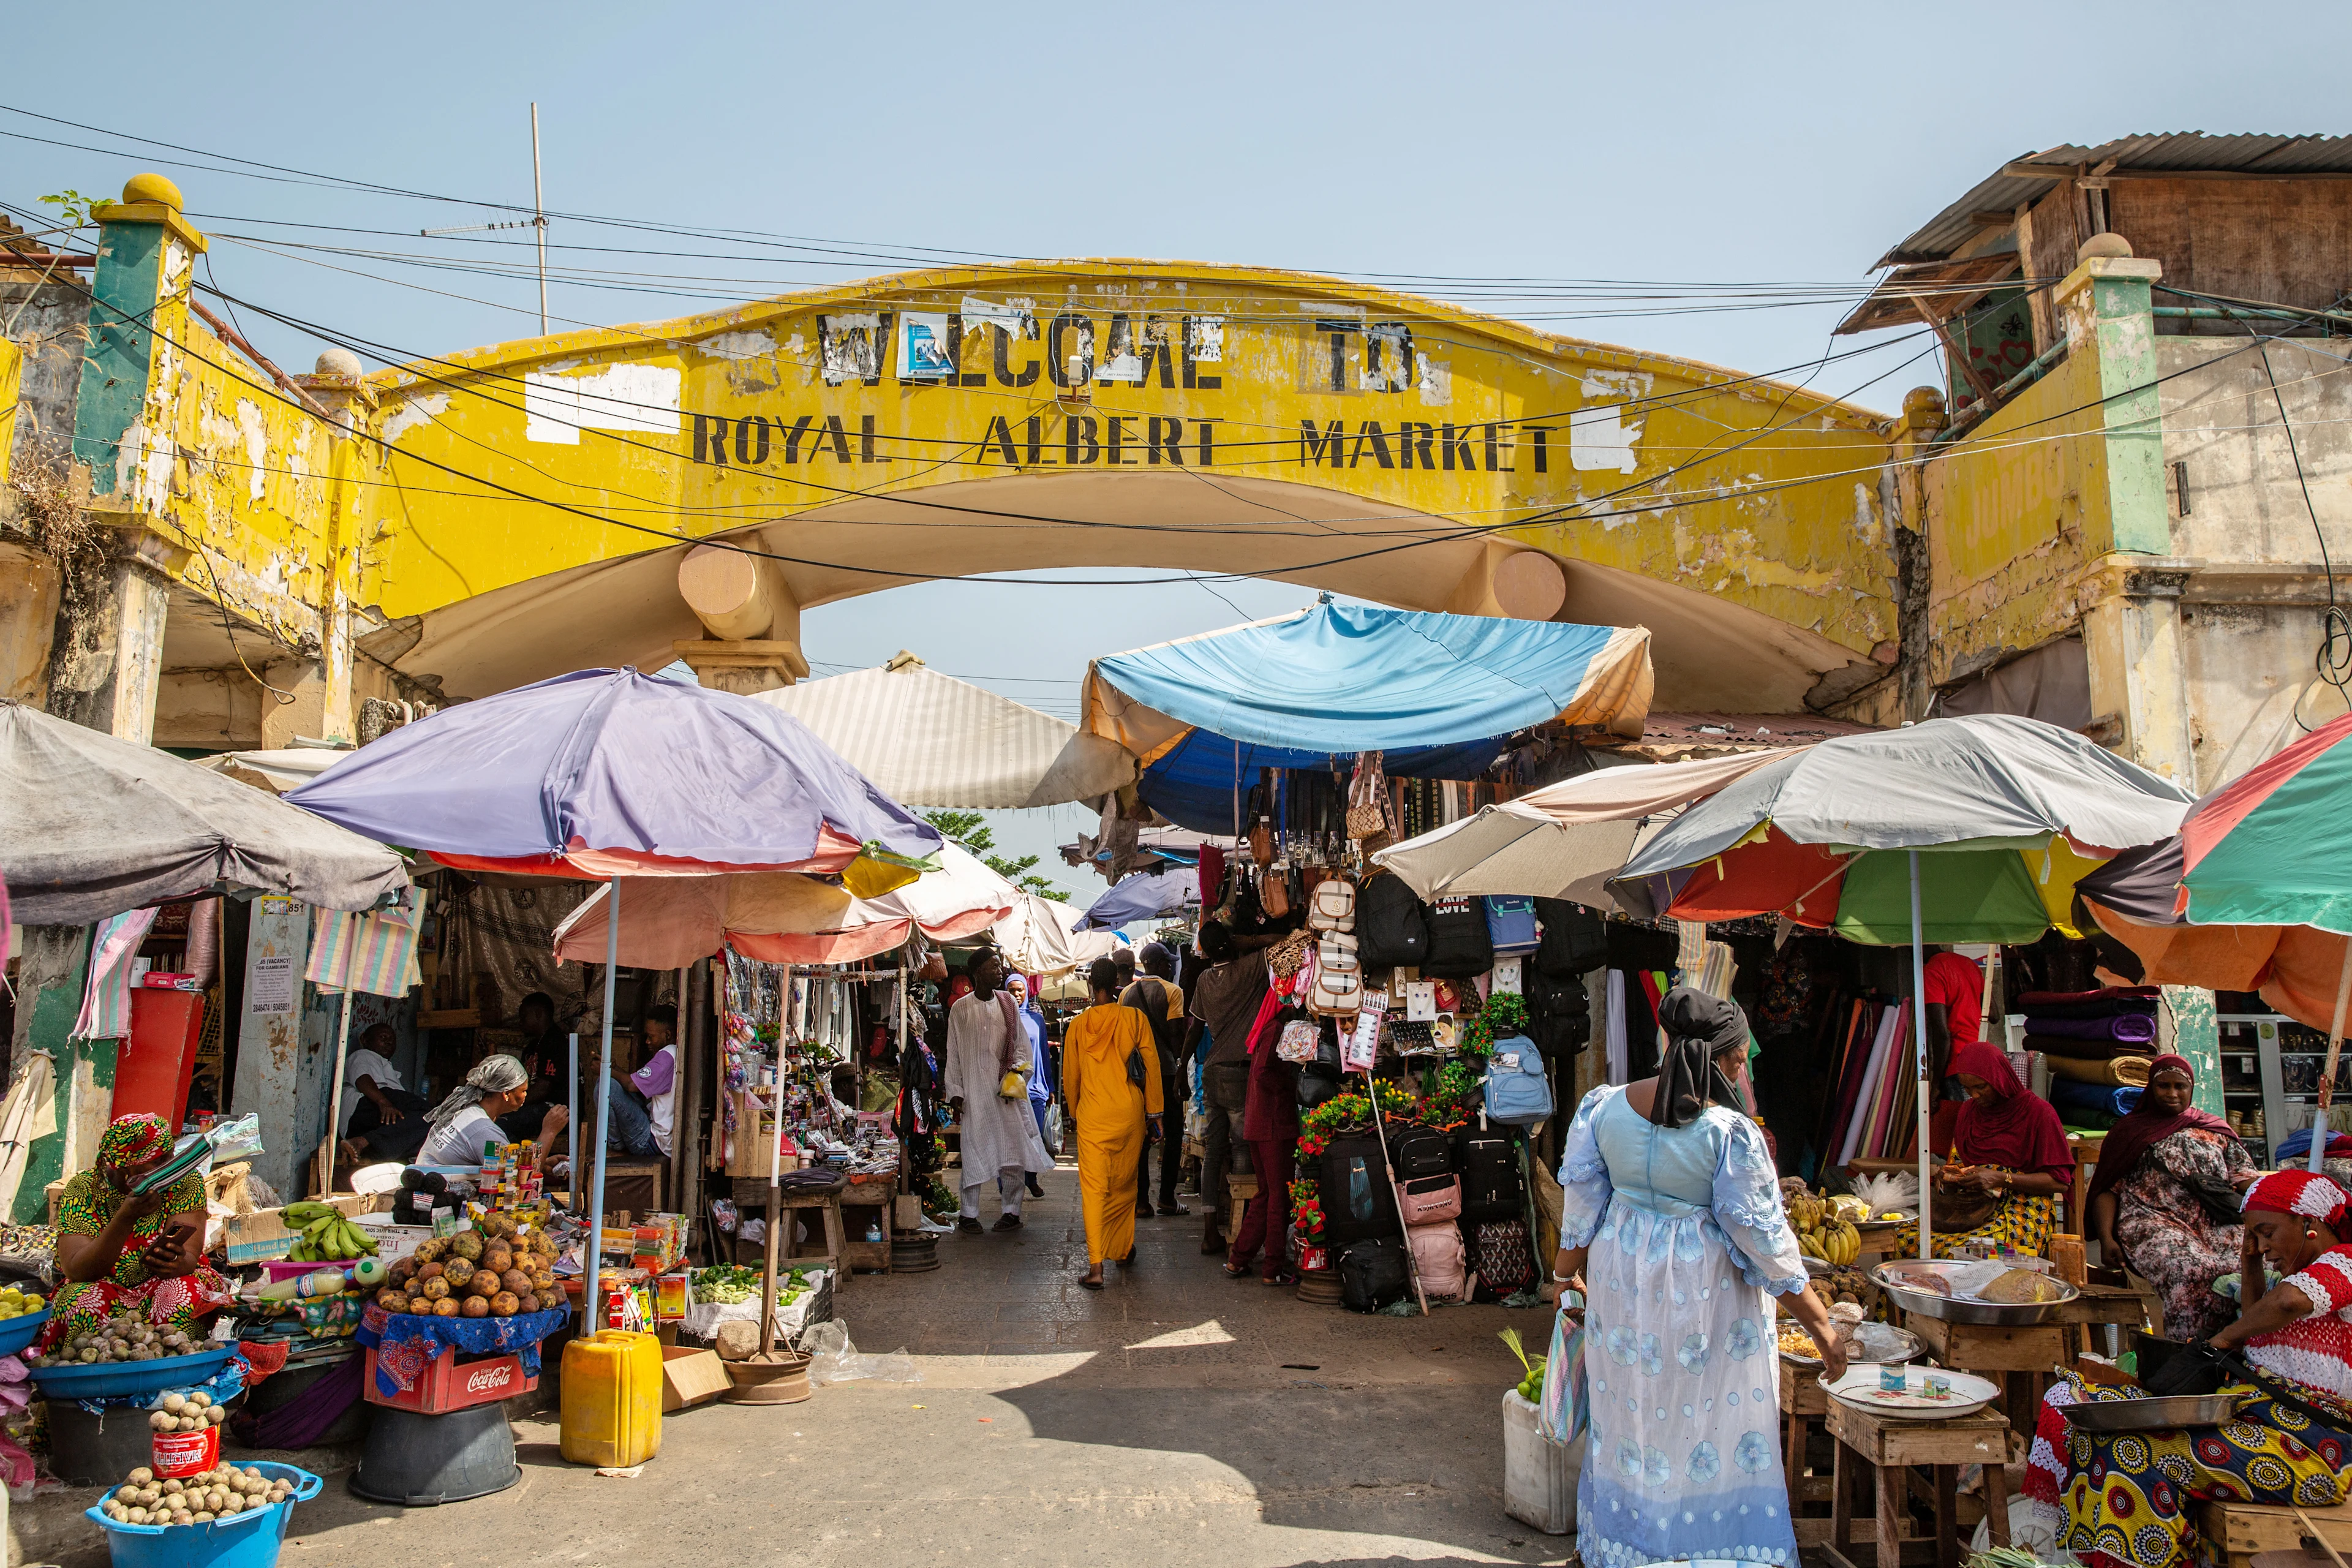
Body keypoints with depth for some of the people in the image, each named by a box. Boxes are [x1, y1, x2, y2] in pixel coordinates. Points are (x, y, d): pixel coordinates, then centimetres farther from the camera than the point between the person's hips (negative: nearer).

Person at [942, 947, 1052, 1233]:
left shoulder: (1009, 1003, 7)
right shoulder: (961, 1009, 2)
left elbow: (1022, 1043, 11)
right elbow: (953, 1055, 4)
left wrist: (1017, 1070, -7)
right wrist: (955, 1094, -1)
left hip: (1007, 1088, 2)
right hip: (975, 1090, -2)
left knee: (1012, 1149, 1)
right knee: (974, 1150, -1)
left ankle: (1011, 1210, 10)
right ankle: (969, 1214, 8)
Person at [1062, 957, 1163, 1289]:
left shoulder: (1078, 1025, -1)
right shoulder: (1135, 1019, -5)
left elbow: (1070, 1075, 8)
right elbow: (1151, 1066, -2)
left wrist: (1073, 1114, 23)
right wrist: (1154, 1112, 9)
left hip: (1092, 1116, -1)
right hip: (1129, 1114, 1)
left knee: (1094, 1189, -2)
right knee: (1124, 1186, 18)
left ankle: (1095, 1266, -11)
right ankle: (1123, 1250, 32)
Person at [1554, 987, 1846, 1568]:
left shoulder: (1602, 1106, -7)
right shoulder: (1731, 1132, -19)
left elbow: (1581, 1193, 2)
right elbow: (1762, 1236, -14)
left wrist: (1572, 1268, 18)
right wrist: (1821, 1323, -3)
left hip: (1621, 1280, 5)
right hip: (1703, 1294, -5)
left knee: (1631, 1413, 18)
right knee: (1712, 1426, 11)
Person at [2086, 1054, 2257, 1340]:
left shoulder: (2214, 1129, 24)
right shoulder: (2128, 1131, 17)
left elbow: (2245, 1175, 15)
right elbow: (2107, 1190, 10)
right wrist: (2106, 1239, -5)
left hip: (2218, 1220, 3)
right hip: (2155, 1220, -3)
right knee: (2191, 1269, -34)